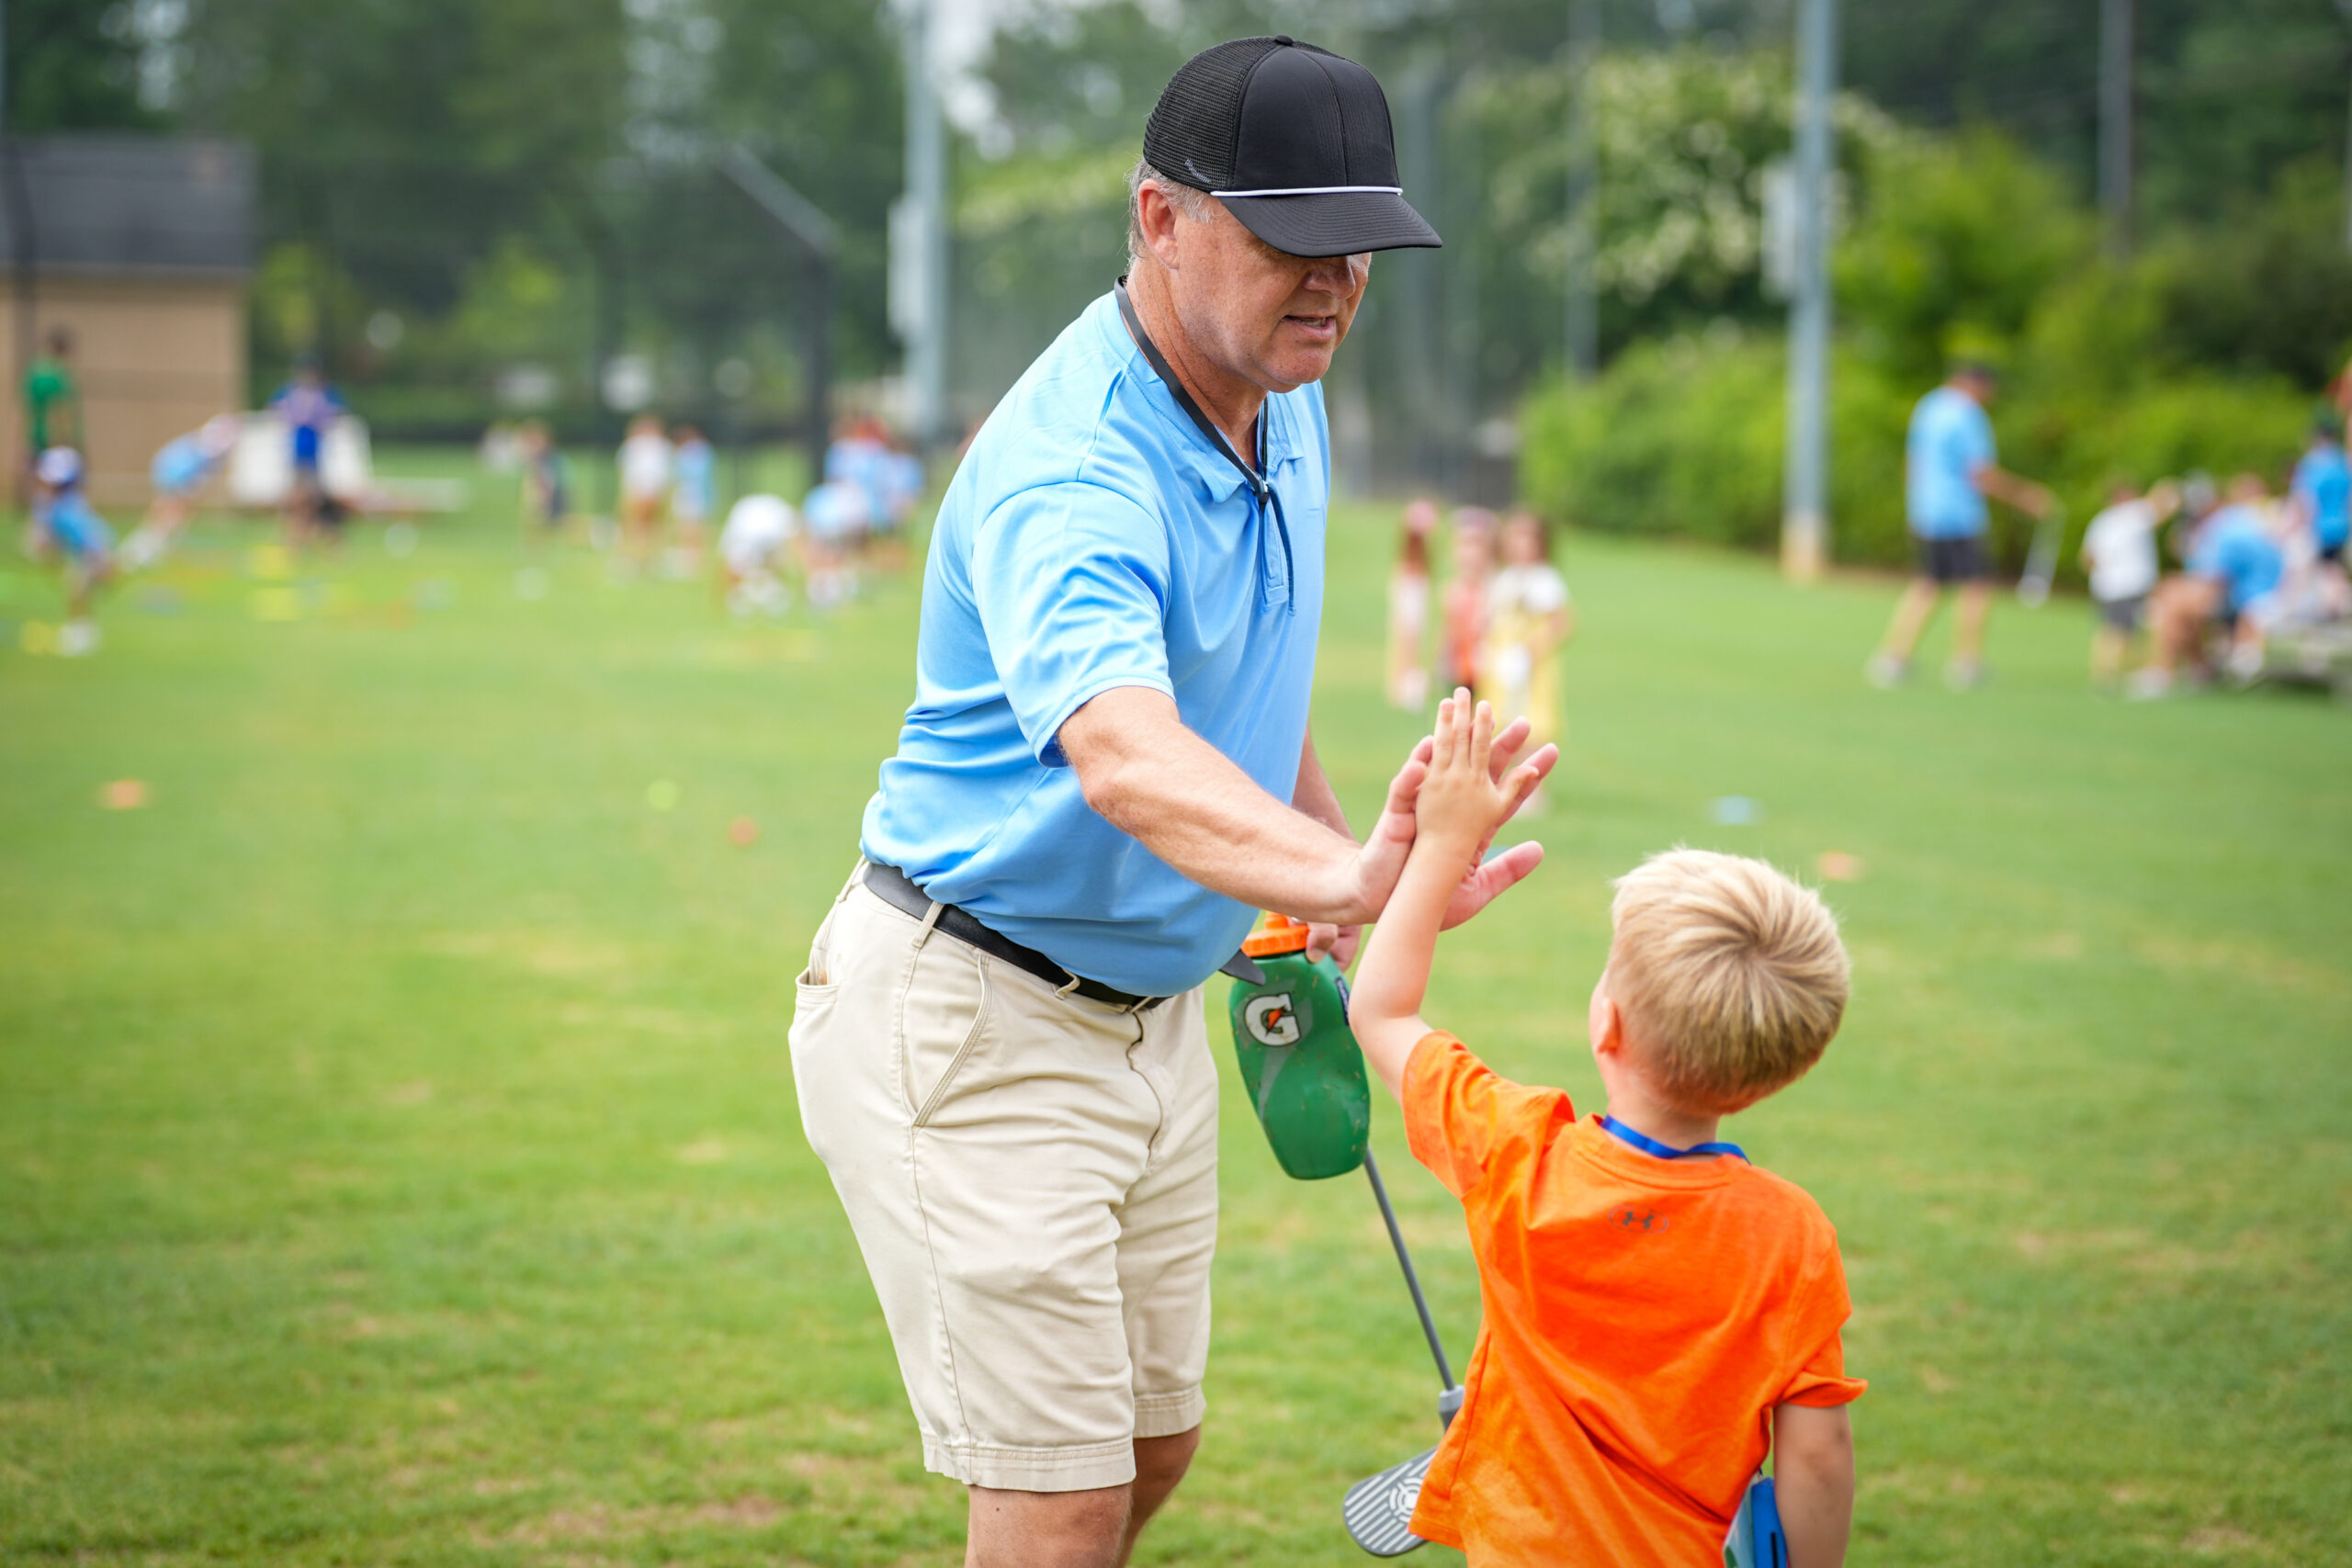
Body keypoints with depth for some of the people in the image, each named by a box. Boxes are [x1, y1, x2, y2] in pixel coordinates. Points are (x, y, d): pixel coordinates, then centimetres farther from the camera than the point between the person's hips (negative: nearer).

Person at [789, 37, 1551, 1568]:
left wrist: (1336, 896, 20)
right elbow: (1125, 755, -49)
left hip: (1153, 1008, 9)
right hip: (974, 1019, -9)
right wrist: (1341, 873, -66)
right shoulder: (1072, 474, -30)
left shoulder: (1282, 402, 0)